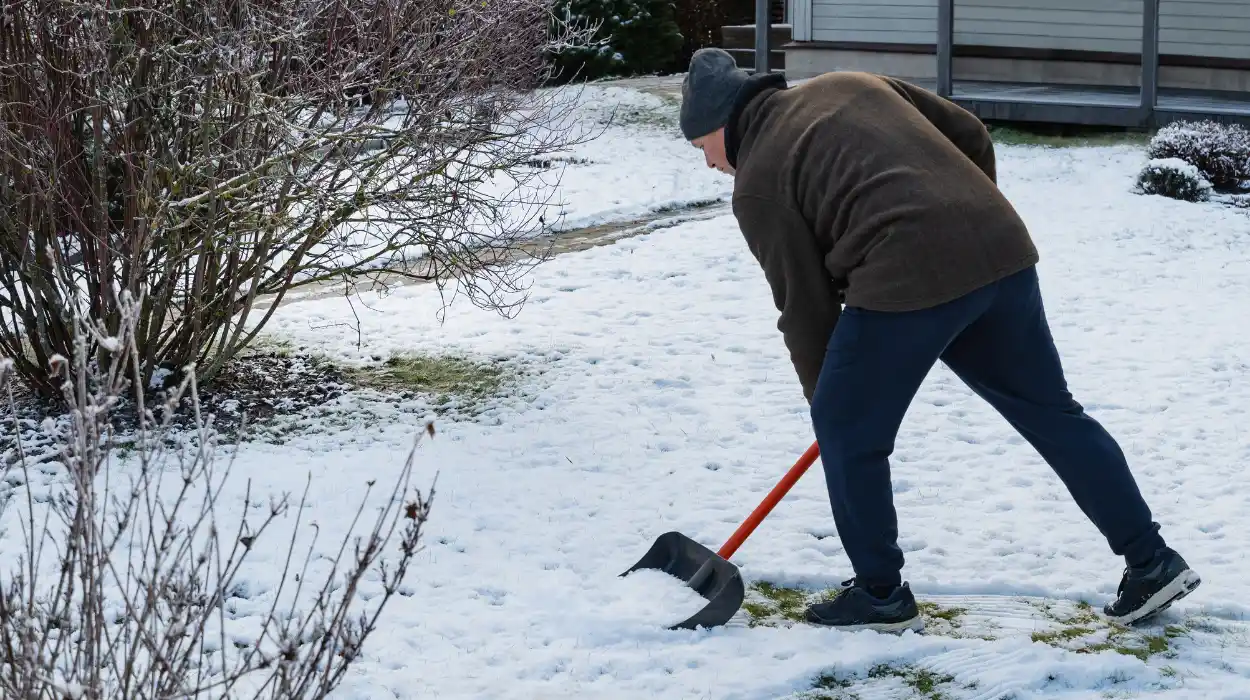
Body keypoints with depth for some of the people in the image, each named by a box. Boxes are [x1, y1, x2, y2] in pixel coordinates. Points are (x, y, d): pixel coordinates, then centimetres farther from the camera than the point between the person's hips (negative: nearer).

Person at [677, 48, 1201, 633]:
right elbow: (970, 135, 21)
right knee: (1052, 412, 17)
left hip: (909, 278, -7)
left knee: (846, 430, 11)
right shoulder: (851, 84, 24)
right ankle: (1152, 562, 22)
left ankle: (881, 595, 19)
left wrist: (822, 397, 19)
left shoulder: (758, 183, 6)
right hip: (1000, 249, 8)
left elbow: (805, 305, 6)